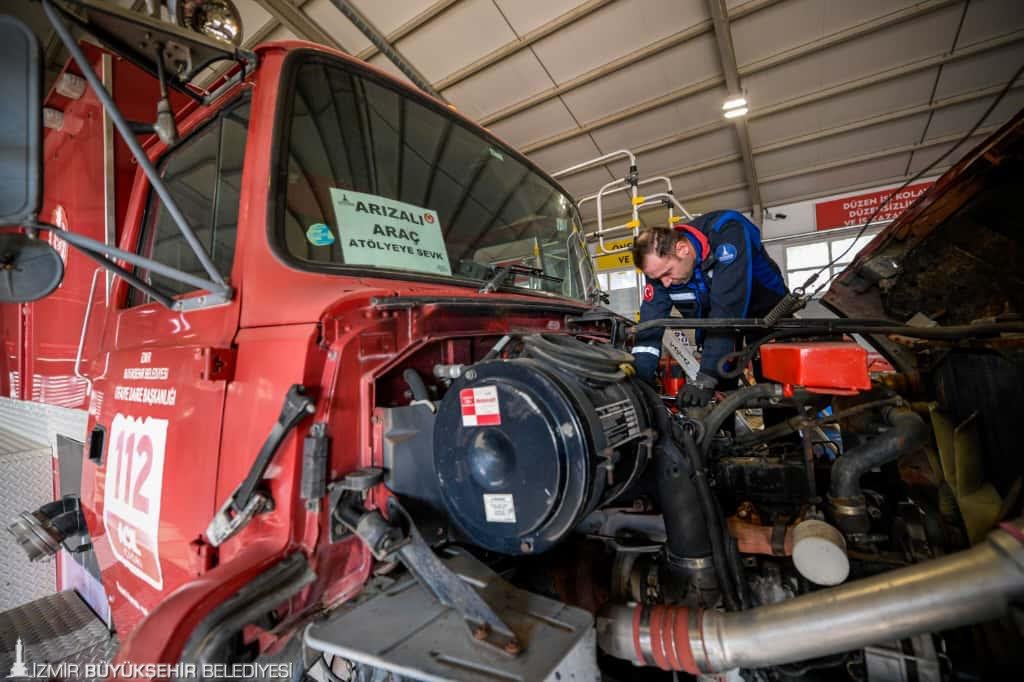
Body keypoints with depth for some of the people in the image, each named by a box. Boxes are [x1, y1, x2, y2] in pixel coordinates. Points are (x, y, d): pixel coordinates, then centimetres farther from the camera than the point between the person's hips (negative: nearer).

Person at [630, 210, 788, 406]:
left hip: (765, 312, -3)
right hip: (713, 324, 3)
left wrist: (707, 377, -47)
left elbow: (727, 309, -43)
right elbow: (650, 326, -23)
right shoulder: (659, 262, -21)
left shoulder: (727, 232, -35)